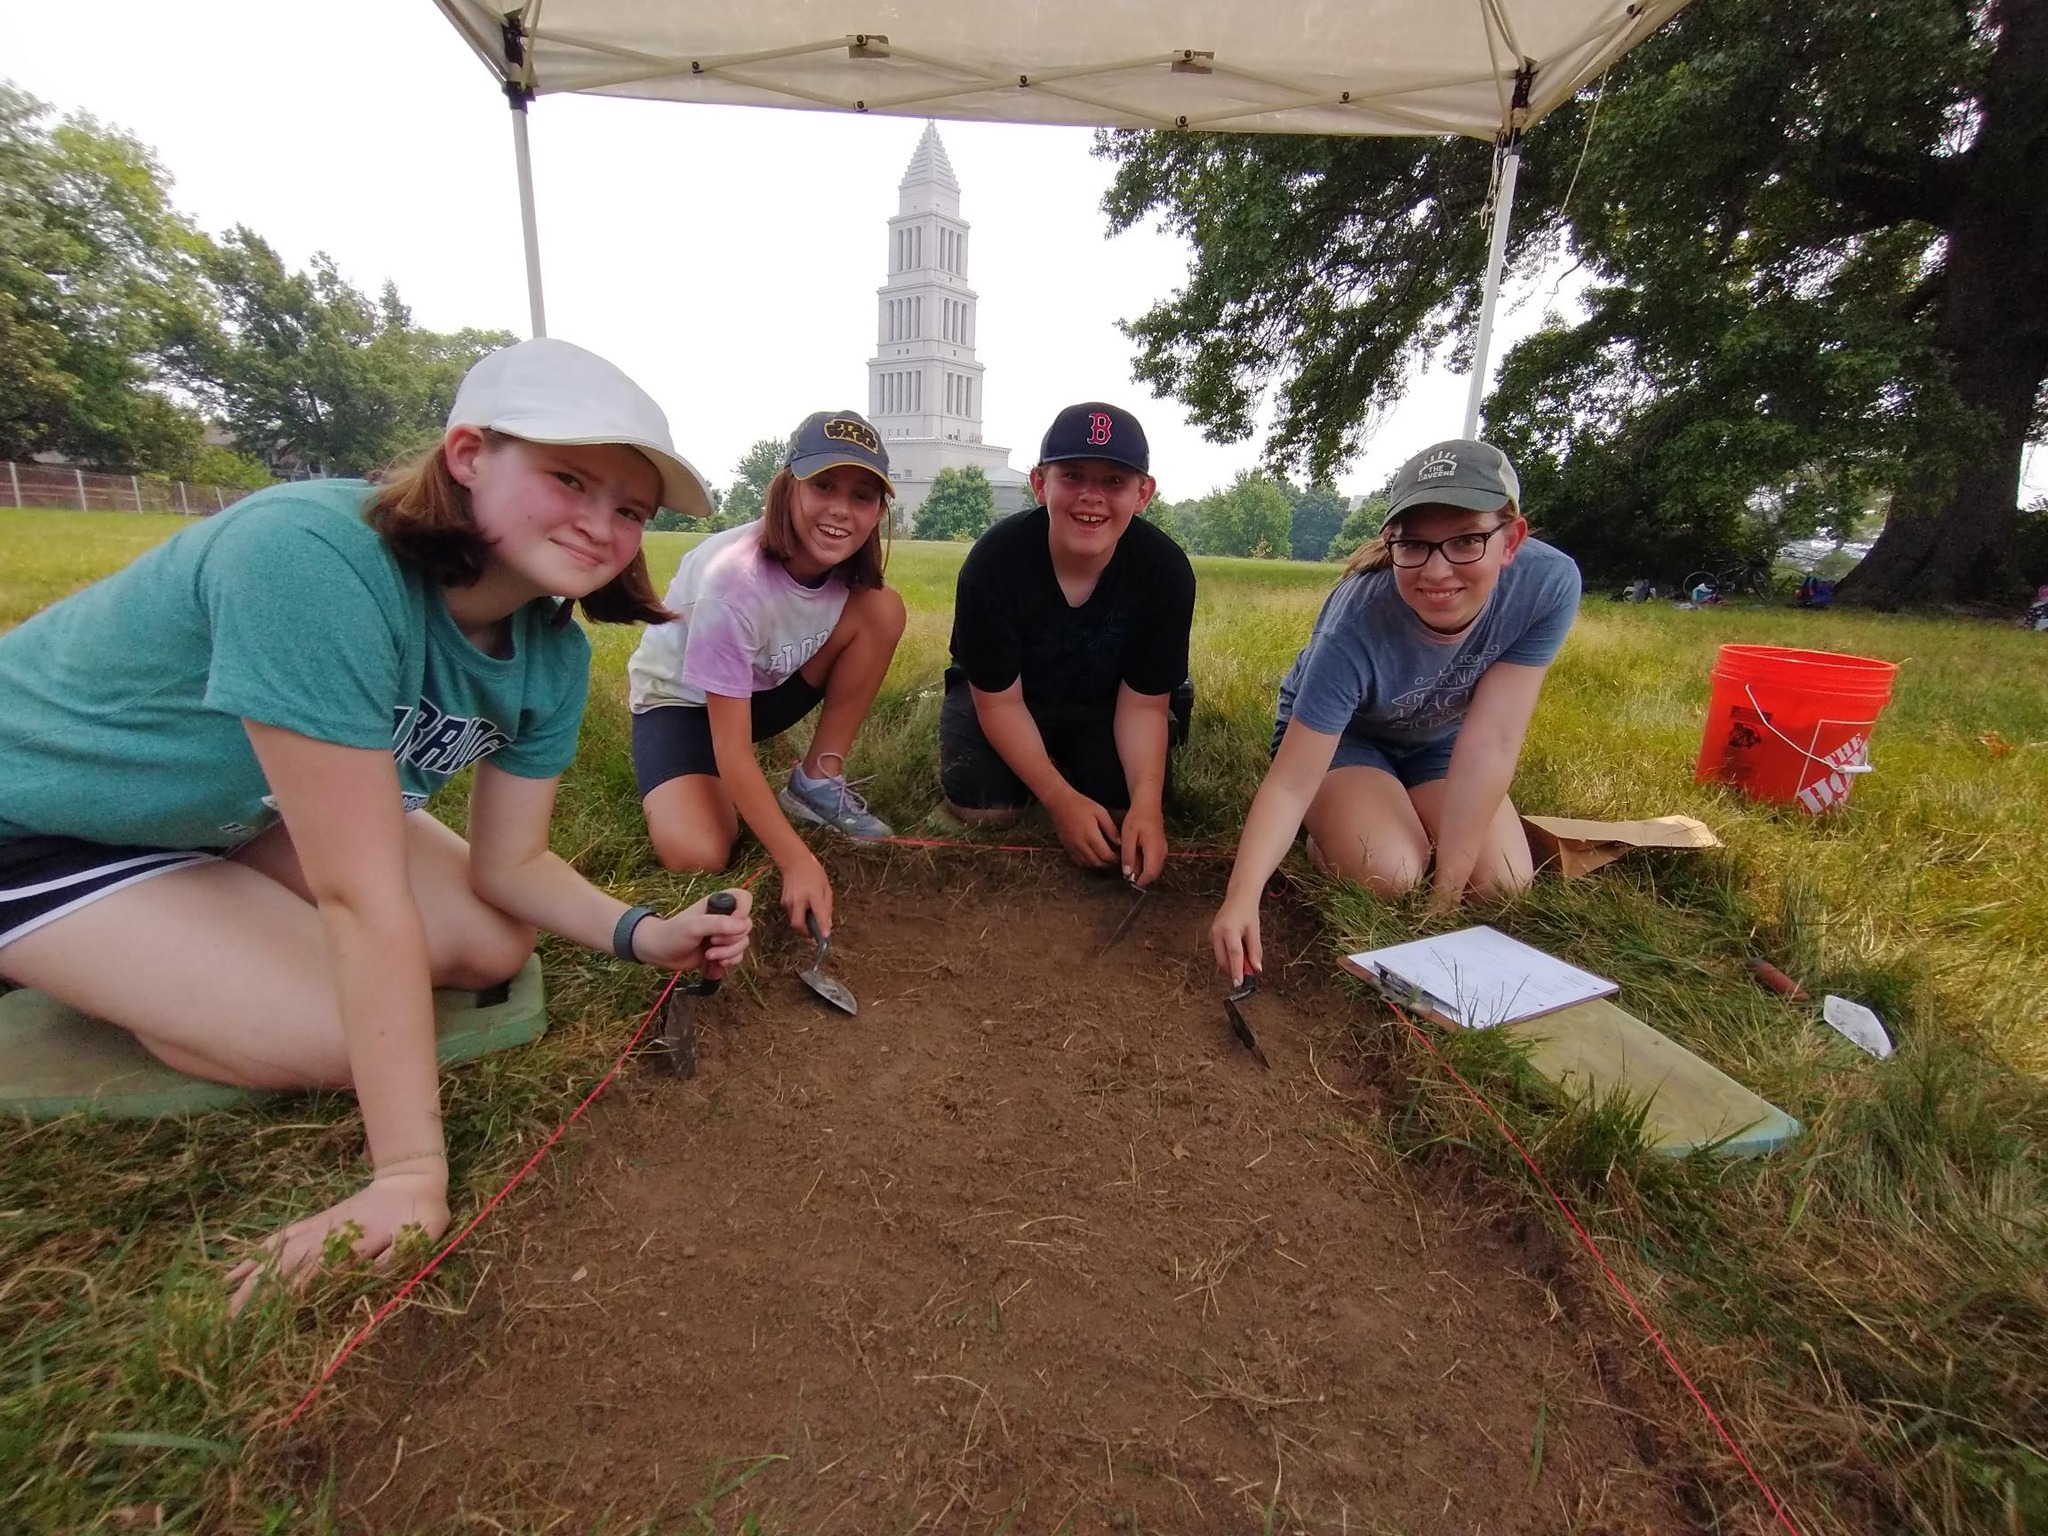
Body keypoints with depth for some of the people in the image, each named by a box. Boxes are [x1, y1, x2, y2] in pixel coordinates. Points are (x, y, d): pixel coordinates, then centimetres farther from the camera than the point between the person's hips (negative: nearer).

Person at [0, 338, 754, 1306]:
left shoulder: (551, 654, -15)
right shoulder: (314, 560, -38)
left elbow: (507, 865, -8)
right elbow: (363, 897, -37)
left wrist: (642, 934, -26)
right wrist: (409, 1173, -32)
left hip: (245, 813, 7)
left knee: (497, 950, 0)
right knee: (343, 1039, -18)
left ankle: (153, 955, 20)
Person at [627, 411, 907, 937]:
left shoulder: (846, 564, -17)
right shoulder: (735, 582, -35)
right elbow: (731, 750, -33)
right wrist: (798, 862, -36)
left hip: (765, 687, 6)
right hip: (680, 699, -5)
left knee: (883, 608, -18)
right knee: (699, 856, -30)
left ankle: (817, 781, -8)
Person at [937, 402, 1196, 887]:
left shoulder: (1166, 571, -23)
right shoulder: (993, 561, -29)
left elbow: (1142, 703, -17)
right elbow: (1000, 700, -23)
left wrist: (1147, 803, -34)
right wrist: (1061, 800, -31)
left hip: (1101, 707, 2)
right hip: (999, 697, -1)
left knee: (1126, 812, -19)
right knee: (984, 807, -22)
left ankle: (1065, 760, 15)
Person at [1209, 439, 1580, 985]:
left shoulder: (1549, 583, -29)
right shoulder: (1356, 627, -38)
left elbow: (1491, 742, -29)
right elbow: (1290, 783, -37)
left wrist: (1447, 889, -27)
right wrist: (1242, 895, -52)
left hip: (1435, 739, 4)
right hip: (1338, 733, -3)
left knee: (1503, 884, -12)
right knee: (1388, 874, -26)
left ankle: (1404, 816, 17)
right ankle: (1327, 832, 8)